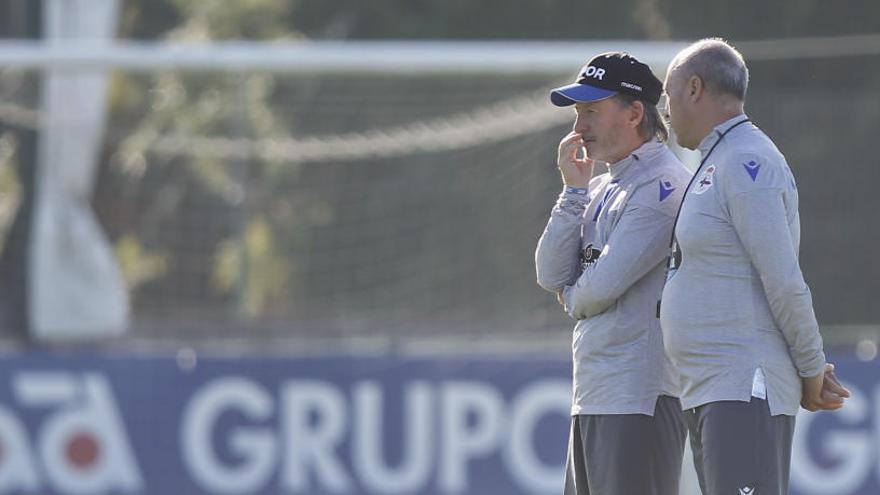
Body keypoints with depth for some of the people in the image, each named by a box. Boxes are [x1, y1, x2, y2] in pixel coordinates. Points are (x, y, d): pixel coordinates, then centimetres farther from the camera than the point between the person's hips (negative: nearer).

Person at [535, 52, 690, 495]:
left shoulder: (663, 185, -11)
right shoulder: (601, 189, 19)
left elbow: (603, 285, -17)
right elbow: (551, 276, 9)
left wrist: (573, 297, 6)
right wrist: (574, 189, 3)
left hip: (640, 396, -10)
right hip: (592, 394, 10)